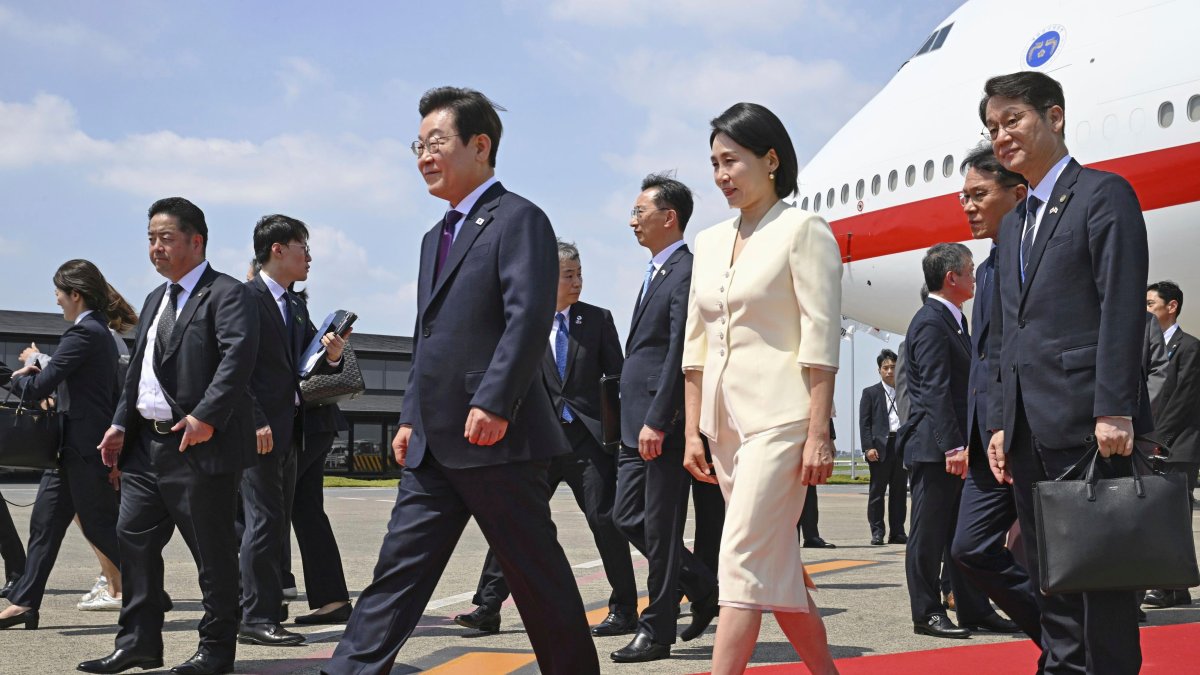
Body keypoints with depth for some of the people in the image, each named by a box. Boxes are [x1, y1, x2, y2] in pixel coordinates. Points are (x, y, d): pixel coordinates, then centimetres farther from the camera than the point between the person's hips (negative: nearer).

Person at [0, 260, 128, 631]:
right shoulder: (100, 330, 15)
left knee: (100, 524, -3)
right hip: (74, 444, 10)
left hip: (84, 446, -10)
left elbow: (41, 386, -19)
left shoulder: (83, 333, -17)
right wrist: (33, 374, 8)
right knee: (45, 521, 11)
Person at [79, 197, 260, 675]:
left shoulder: (226, 294, -7)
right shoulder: (155, 299, 21)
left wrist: (206, 416, -28)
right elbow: (137, 368, 22)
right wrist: (121, 424, 11)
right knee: (133, 538, 10)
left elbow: (238, 356, -21)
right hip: (146, 443, 9)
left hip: (200, 445, -9)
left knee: (213, 550, 1)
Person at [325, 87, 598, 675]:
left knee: (536, 572, 2)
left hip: (495, 436, -8)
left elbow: (529, 317, -18)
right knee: (399, 567, 5)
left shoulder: (518, 219, -6)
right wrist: (412, 417, 16)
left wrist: (493, 404, -24)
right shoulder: (437, 237, 22)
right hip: (433, 445, 8)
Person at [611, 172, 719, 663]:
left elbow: (680, 352, -19)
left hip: (664, 426, -10)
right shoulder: (656, 273, 19)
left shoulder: (686, 272, -11)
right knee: (628, 518, 12)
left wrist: (657, 421, -22)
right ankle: (702, 587, 25)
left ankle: (656, 632, 8)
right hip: (637, 425, 10)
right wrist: (636, 422, 18)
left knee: (660, 530, -2)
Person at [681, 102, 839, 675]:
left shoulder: (803, 230, -4)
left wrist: (818, 434, -15)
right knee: (778, 565, 12)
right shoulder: (710, 242, 15)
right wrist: (693, 431, 11)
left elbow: (821, 338, -10)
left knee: (744, 558, -13)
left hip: (779, 418, -7)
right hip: (725, 421, 7)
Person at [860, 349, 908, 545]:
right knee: (877, 491, 0)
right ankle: (877, 532, 4)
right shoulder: (870, 393, 7)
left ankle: (897, 532, 12)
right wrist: (869, 447, -10)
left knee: (899, 491, 6)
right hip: (880, 447, -3)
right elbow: (864, 423, 1)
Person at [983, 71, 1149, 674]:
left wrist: (1114, 410, -18)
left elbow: (1123, 308, -11)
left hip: (1088, 424, -7)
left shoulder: (1103, 194, -1)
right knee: (1050, 581, 11)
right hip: (1031, 432, 8)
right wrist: (999, 423, 11)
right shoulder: (1013, 225, 22)